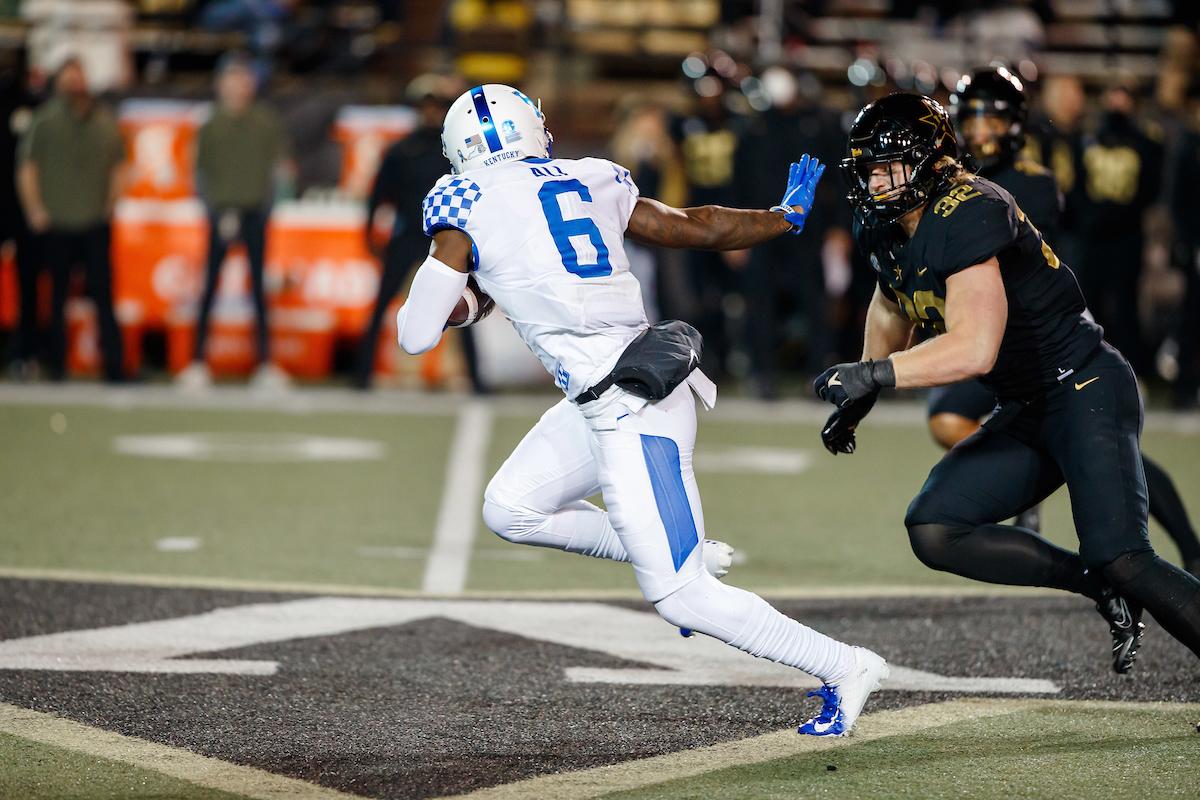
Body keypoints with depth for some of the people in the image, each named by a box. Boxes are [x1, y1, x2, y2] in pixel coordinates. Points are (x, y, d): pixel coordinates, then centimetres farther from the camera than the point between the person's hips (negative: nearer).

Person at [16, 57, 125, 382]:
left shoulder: (105, 120, 8)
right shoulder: (45, 120, -1)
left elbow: (116, 167, 16)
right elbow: (27, 168, 1)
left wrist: (110, 205, 7)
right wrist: (35, 210, -6)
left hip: (95, 225, 2)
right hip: (57, 226, -2)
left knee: (103, 294, -4)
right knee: (56, 297, 5)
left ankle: (114, 366, -3)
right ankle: (57, 365, 13)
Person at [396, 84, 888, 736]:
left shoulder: (464, 206, -5)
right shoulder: (591, 181, 11)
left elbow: (417, 336, -4)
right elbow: (697, 229, 18)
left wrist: (433, 303, 20)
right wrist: (787, 217, 35)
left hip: (631, 412, -8)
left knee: (679, 598, -2)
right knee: (510, 509, 18)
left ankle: (844, 669, 2)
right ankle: (689, 556, 22)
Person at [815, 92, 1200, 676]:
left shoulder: (968, 212, -22)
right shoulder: (886, 229, 7)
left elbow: (975, 349, -31)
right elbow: (891, 306, 31)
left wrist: (871, 373, -25)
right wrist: (858, 398, 32)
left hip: (1087, 391, -10)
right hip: (1026, 416, 10)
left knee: (1120, 560, -24)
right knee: (933, 531, -3)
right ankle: (1100, 586, 2)